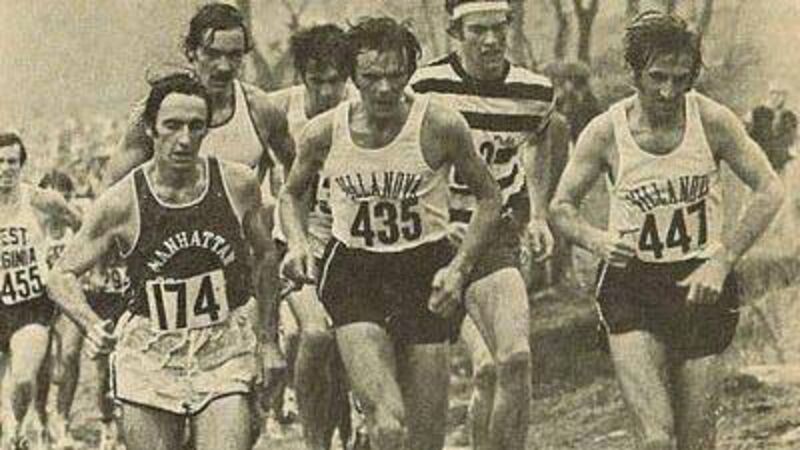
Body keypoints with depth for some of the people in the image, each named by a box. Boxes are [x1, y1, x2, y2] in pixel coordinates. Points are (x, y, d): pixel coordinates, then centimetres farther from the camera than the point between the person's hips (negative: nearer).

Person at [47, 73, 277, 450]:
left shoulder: (238, 185, -3)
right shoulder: (122, 203, -9)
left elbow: (265, 256, 15)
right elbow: (62, 276, -1)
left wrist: (269, 334, 14)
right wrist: (92, 325, -18)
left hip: (226, 353, 1)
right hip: (149, 359, -1)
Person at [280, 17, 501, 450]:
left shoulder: (440, 125, -9)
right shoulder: (324, 133, -3)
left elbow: (488, 199, 4)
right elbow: (291, 193, 18)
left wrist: (459, 268, -8)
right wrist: (297, 243, -2)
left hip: (425, 270, 0)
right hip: (352, 273, 0)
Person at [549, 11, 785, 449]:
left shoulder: (711, 120, -6)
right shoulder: (606, 132, -6)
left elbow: (769, 191, -2)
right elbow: (561, 207, 4)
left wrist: (722, 261, -13)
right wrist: (596, 240, -18)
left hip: (701, 285, 1)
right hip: (631, 289, -1)